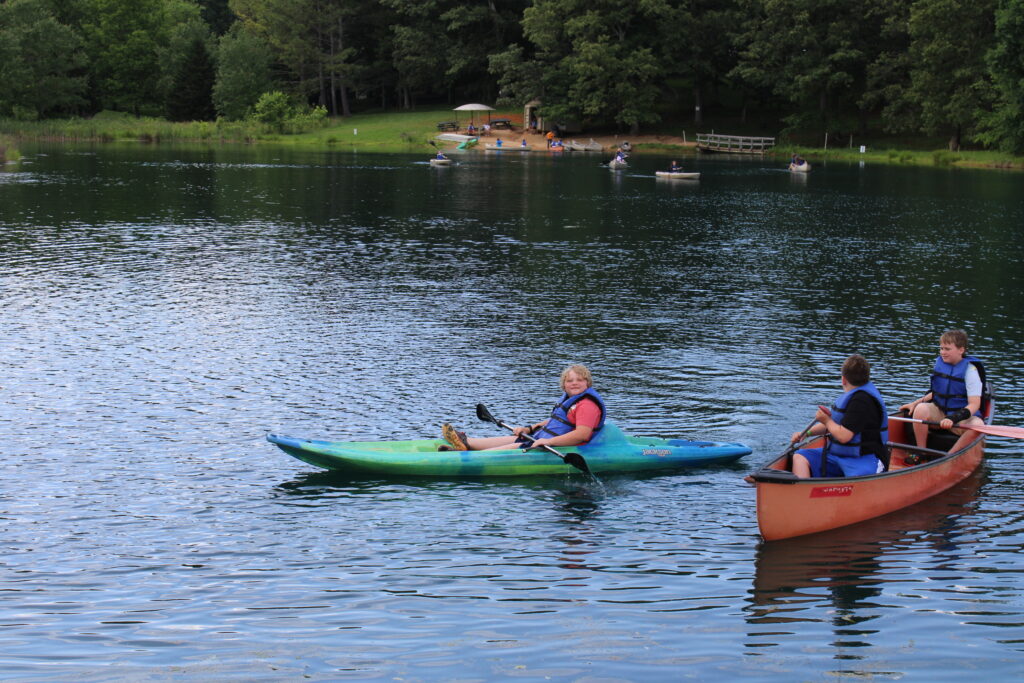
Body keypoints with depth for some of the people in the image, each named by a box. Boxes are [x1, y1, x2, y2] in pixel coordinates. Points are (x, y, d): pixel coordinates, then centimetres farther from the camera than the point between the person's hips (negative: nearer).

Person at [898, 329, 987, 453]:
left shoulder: (970, 370, -12)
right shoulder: (940, 362, 4)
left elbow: (974, 404, -20)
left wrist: (953, 419, -34)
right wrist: (915, 403, 7)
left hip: (962, 417, -4)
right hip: (939, 412, 4)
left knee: (978, 425, -36)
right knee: (920, 409, -28)